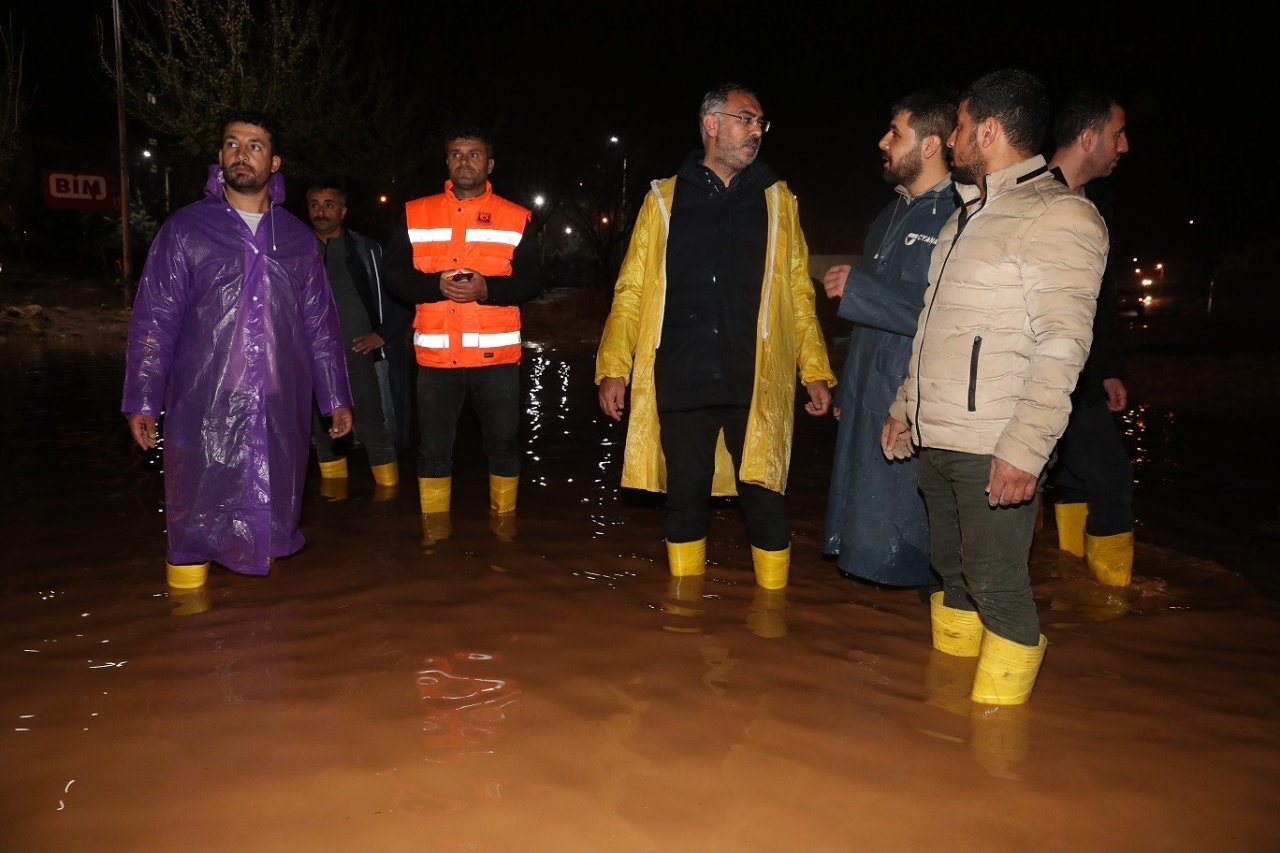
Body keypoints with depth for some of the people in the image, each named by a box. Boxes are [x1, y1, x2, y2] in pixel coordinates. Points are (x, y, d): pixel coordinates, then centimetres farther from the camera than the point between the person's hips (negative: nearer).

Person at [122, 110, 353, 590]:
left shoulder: (297, 238, 12)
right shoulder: (185, 229, 5)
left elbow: (321, 324, 13)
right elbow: (153, 320, 3)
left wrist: (336, 398, 11)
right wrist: (142, 401, -3)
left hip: (282, 409, 2)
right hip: (204, 410, -2)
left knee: (273, 516, 8)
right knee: (200, 517, 1)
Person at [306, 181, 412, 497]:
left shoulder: (367, 251, 4)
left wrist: (383, 334, -2)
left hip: (361, 355, -3)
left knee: (375, 433, -7)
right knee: (324, 436, 10)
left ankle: (388, 494, 5)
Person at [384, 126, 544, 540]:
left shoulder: (516, 218, 6)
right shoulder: (416, 214, 9)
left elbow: (532, 278, 1)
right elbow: (395, 274, 5)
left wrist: (488, 288, -16)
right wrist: (436, 285, -14)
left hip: (497, 354, -1)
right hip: (435, 355, 1)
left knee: (504, 443, 8)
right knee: (433, 446, 8)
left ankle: (504, 522, 26)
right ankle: (434, 528, 23)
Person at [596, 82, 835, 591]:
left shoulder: (777, 200, 10)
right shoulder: (664, 199, 8)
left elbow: (799, 292, 8)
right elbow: (632, 289, 5)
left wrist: (815, 370, 1)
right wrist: (613, 367, -3)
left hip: (756, 381, 0)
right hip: (681, 379, 0)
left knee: (763, 495, 4)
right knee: (685, 494, 10)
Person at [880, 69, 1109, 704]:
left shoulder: (1058, 215, -9)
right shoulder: (968, 214, 18)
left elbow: (1062, 342, -17)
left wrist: (1024, 446, -23)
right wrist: (906, 406, 21)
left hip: (995, 450, -8)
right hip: (936, 438, 9)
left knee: (995, 580, -2)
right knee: (951, 568, 18)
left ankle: (998, 714, 15)